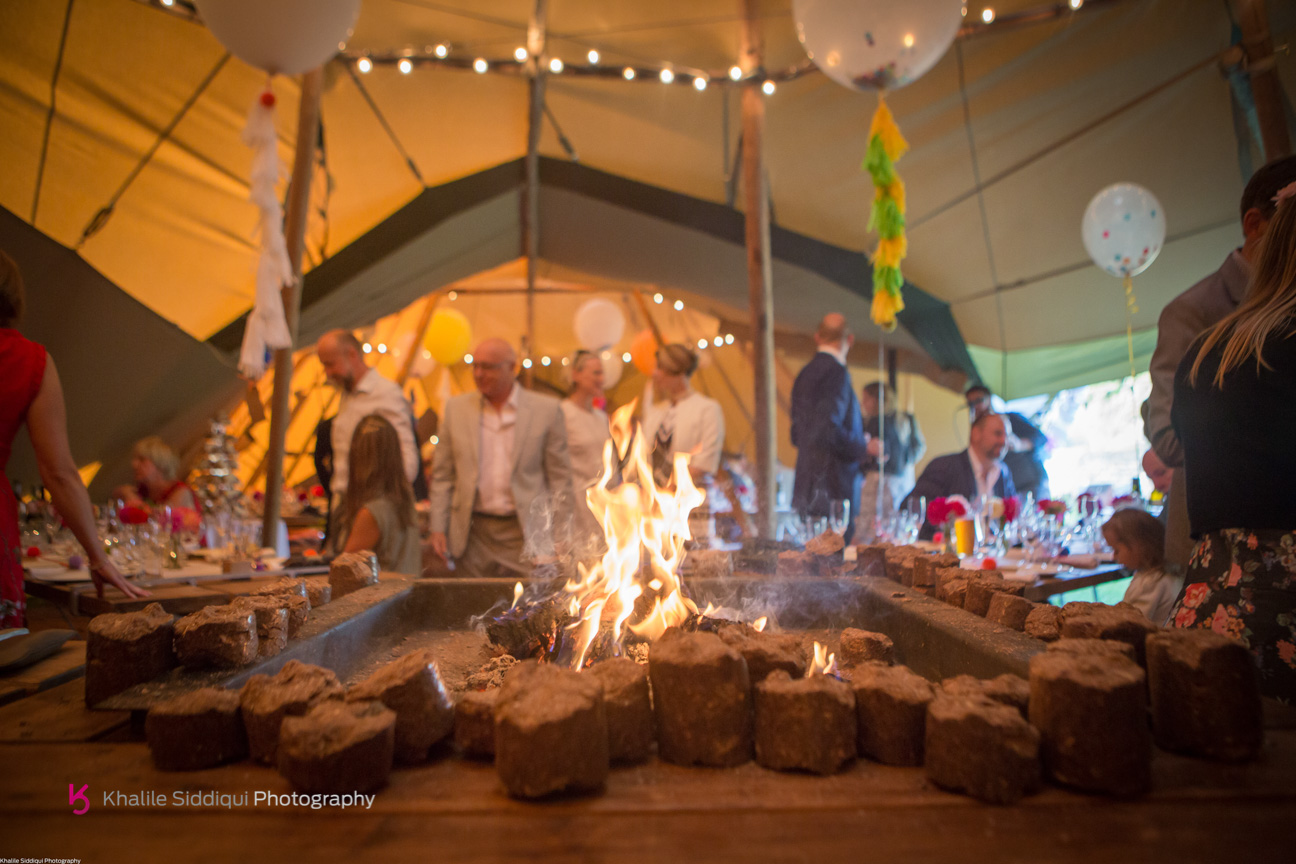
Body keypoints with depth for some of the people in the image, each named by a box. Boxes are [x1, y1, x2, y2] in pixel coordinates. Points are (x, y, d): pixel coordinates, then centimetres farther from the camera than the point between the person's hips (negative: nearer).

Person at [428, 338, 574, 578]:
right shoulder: (456, 408, 7)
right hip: (472, 535, 2)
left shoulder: (547, 410, 0)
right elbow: (442, 475, 10)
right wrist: (438, 528, 3)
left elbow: (560, 478, 1)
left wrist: (559, 538, -3)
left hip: (525, 534, -2)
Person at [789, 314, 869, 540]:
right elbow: (828, 430, -23)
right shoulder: (836, 372, -12)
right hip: (833, 493, -9)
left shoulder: (805, 373, 14)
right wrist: (864, 447, -7)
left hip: (807, 492, 9)